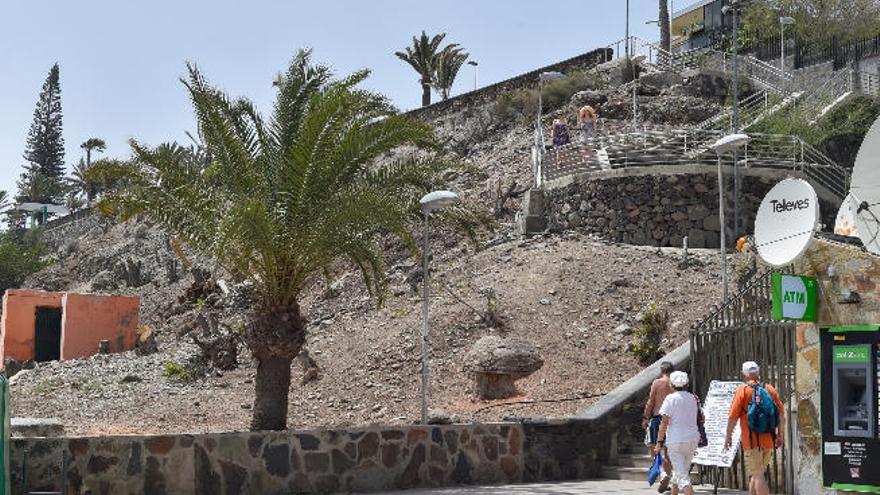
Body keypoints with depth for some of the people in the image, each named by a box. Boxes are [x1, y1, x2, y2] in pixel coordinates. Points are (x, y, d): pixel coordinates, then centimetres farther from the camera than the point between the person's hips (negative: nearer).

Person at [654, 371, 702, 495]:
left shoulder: (671, 399, -10)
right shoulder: (694, 398, 7)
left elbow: (664, 423, -13)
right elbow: (699, 420, 13)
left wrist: (659, 442, -9)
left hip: (676, 440, -6)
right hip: (693, 439, 6)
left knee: (681, 474, -5)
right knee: (683, 470, 21)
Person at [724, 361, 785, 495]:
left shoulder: (742, 390, -6)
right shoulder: (770, 389, 8)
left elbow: (733, 416, -9)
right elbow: (781, 412, 9)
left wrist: (728, 436, 1)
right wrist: (779, 434, 16)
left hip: (752, 440, -5)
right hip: (768, 440, 5)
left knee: (758, 475, -5)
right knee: (756, 474, 19)